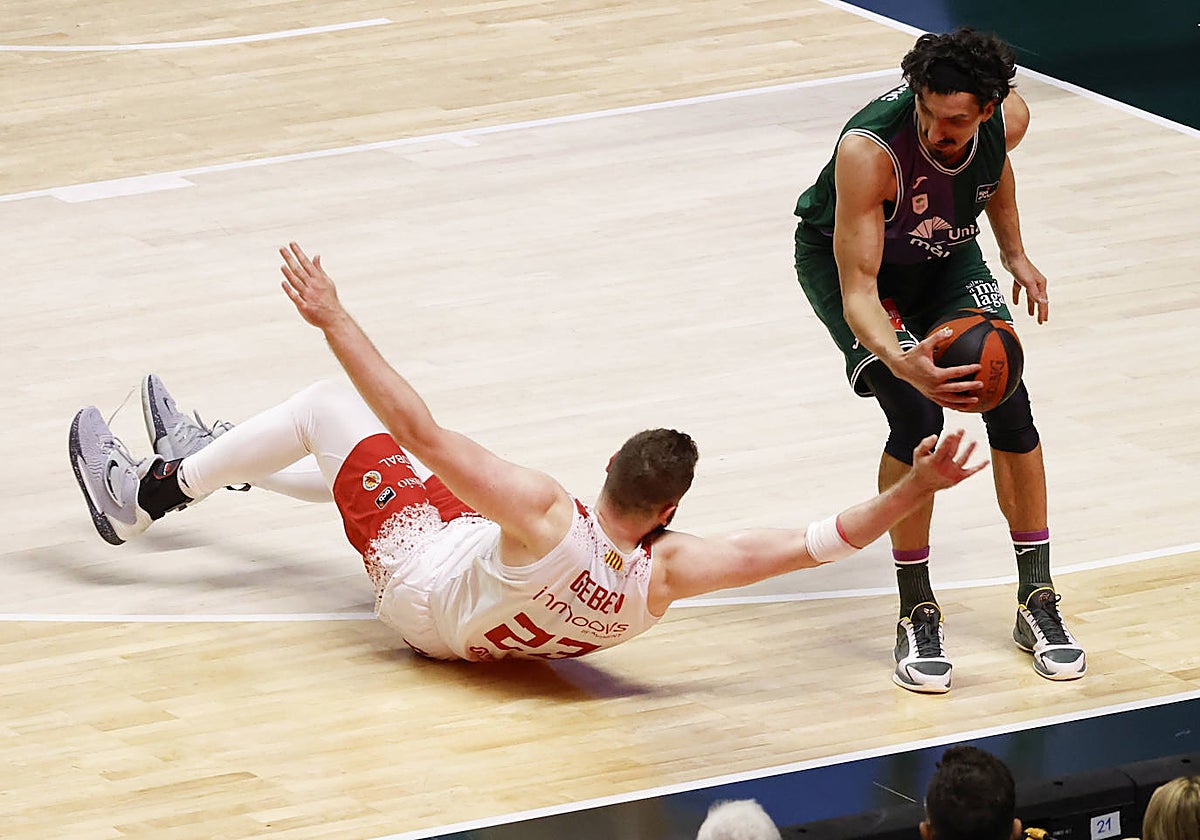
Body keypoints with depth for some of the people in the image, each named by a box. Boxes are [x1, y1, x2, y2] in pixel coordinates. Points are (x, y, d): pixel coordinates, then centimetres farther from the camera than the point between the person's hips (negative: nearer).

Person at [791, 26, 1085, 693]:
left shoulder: (1009, 118, -26)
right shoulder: (868, 150, -42)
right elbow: (859, 291, -41)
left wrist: (1014, 254, 6)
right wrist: (900, 361, -58)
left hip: (944, 255, 5)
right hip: (845, 258, -5)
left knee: (1008, 403, -9)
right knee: (917, 418, -22)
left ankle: (1037, 600, 4)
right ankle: (917, 615, -7)